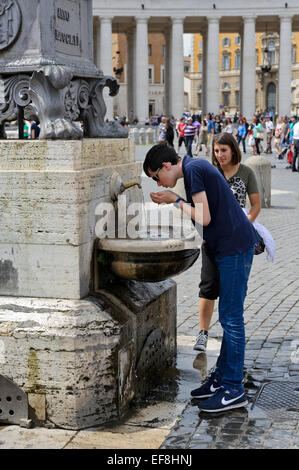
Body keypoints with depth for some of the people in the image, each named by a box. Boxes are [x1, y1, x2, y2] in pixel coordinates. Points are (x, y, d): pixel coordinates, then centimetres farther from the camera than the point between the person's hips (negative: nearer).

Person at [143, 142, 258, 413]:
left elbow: (204, 218, -19)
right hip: (230, 246, 10)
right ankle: (222, 377, 23)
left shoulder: (193, 170, -14)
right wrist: (174, 201, 10)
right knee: (229, 316, 14)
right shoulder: (196, 165, 15)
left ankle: (233, 390, -1)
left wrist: (175, 200, -7)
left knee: (231, 317, -6)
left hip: (235, 247, -10)